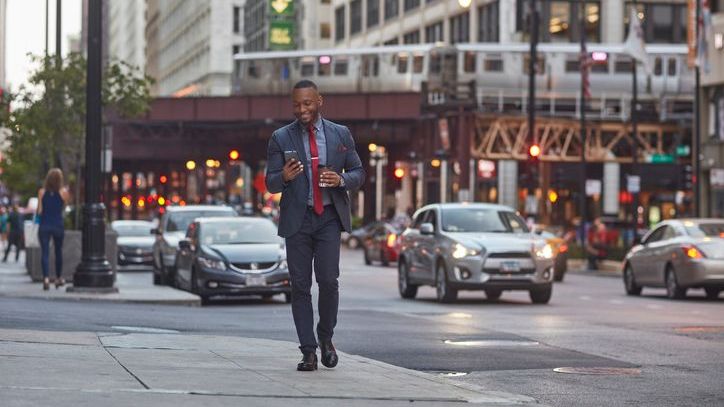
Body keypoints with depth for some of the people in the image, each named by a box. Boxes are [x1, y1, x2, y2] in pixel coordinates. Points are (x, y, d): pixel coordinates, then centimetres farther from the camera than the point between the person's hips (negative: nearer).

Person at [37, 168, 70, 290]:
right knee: (58, 251, 17)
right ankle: (58, 278, 27)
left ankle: (46, 277, -20)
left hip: (44, 225, 0)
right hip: (58, 225, 1)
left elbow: (39, 211, -3)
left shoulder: (42, 192, -3)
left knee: (44, 252, -3)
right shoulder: (63, 192, -5)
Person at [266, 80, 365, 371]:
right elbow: (270, 184, 2)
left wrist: (341, 179, -12)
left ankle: (325, 337, 13)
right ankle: (308, 352, 5)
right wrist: (284, 176, -21)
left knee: (328, 280, -11)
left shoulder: (341, 134, 7)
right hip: (297, 219, 0)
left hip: (329, 217, 0)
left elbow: (358, 174, 10)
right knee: (300, 285, 0)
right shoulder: (281, 138, 4)